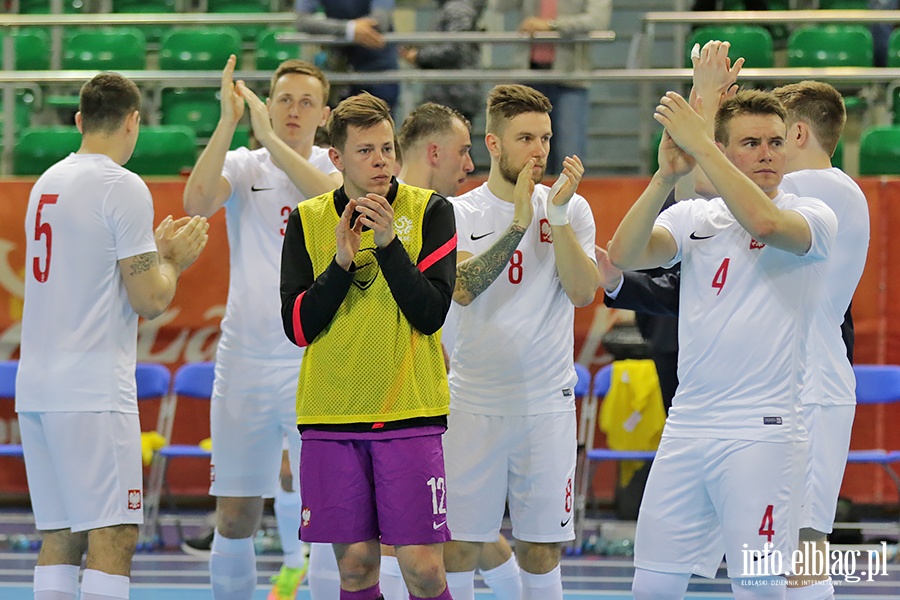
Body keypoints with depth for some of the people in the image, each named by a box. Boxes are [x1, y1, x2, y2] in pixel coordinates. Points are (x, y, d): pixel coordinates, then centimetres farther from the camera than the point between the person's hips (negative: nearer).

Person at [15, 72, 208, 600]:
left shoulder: (48, 183, 15)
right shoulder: (123, 188, -9)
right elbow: (149, 300, -11)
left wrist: (155, 251, 30)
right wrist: (176, 260, 8)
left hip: (36, 389, 8)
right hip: (92, 393, -8)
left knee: (59, 541, 9)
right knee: (114, 541, -8)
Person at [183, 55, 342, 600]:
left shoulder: (337, 167, 4)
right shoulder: (243, 167, 6)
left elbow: (335, 199, -20)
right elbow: (197, 202, -13)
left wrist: (271, 139, -25)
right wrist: (228, 122, -20)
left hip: (319, 366, -1)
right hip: (244, 363, 1)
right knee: (234, 517, 3)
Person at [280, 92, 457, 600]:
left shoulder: (429, 211, 1)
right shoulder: (308, 220, 6)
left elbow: (431, 314, -9)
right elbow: (297, 326, 0)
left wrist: (388, 243, -18)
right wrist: (341, 261, -12)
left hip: (410, 414, -2)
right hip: (331, 418, 2)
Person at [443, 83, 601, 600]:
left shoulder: (571, 209, 3)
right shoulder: (458, 214, 1)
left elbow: (583, 292, -10)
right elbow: (462, 289, -15)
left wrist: (557, 217, -19)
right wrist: (518, 223, -20)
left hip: (547, 402, 0)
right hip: (473, 402, 0)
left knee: (540, 553, 3)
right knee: (459, 548, 0)